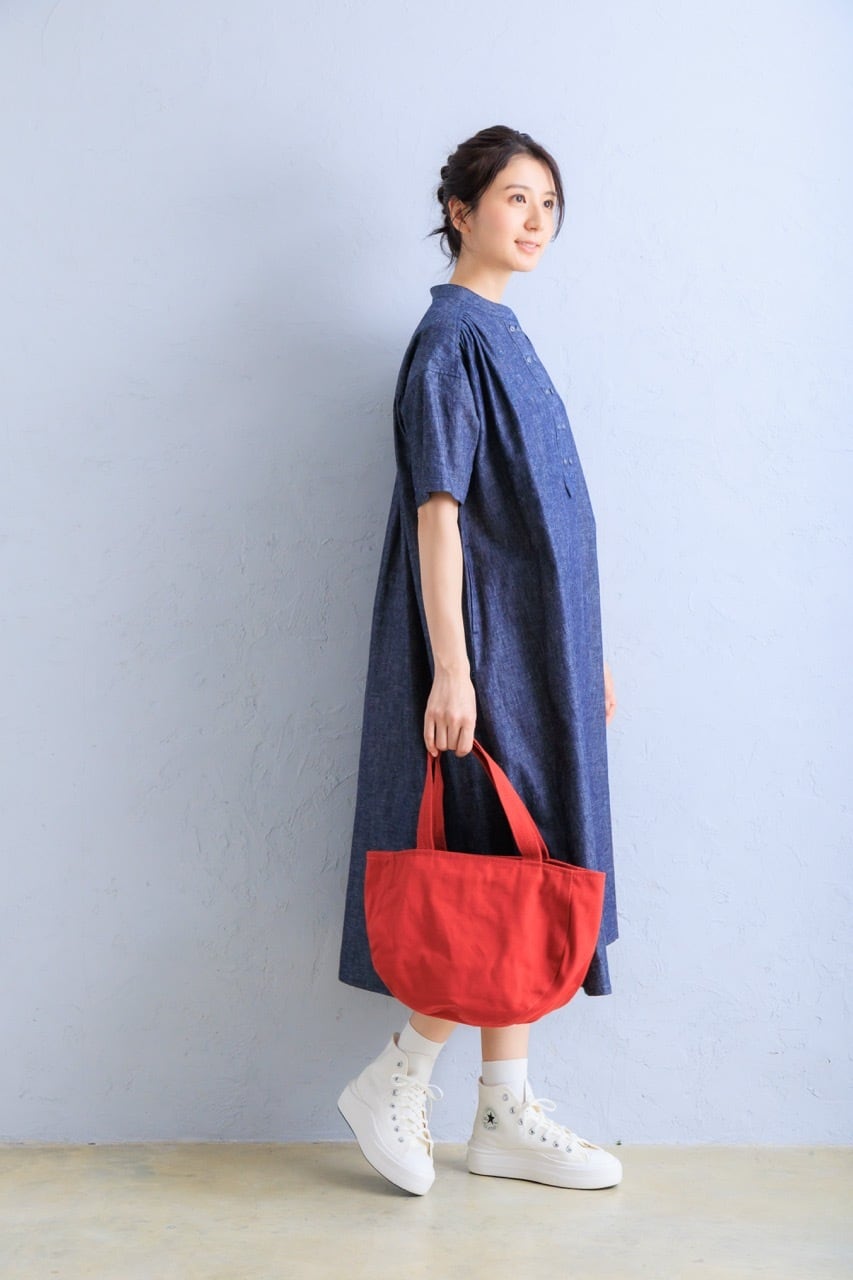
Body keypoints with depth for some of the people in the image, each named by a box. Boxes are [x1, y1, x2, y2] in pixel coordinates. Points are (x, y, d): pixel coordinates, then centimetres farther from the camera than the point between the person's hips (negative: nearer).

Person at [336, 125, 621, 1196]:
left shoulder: (503, 337, 18)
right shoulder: (452, 338, -9)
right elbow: (437, 511, -17)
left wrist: (587, 654, 18)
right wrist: (451, 669, -22)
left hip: (539, 647, 9)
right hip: (488, 643, -9)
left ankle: (505, 1116, 19)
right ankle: (394, 1083, 12)